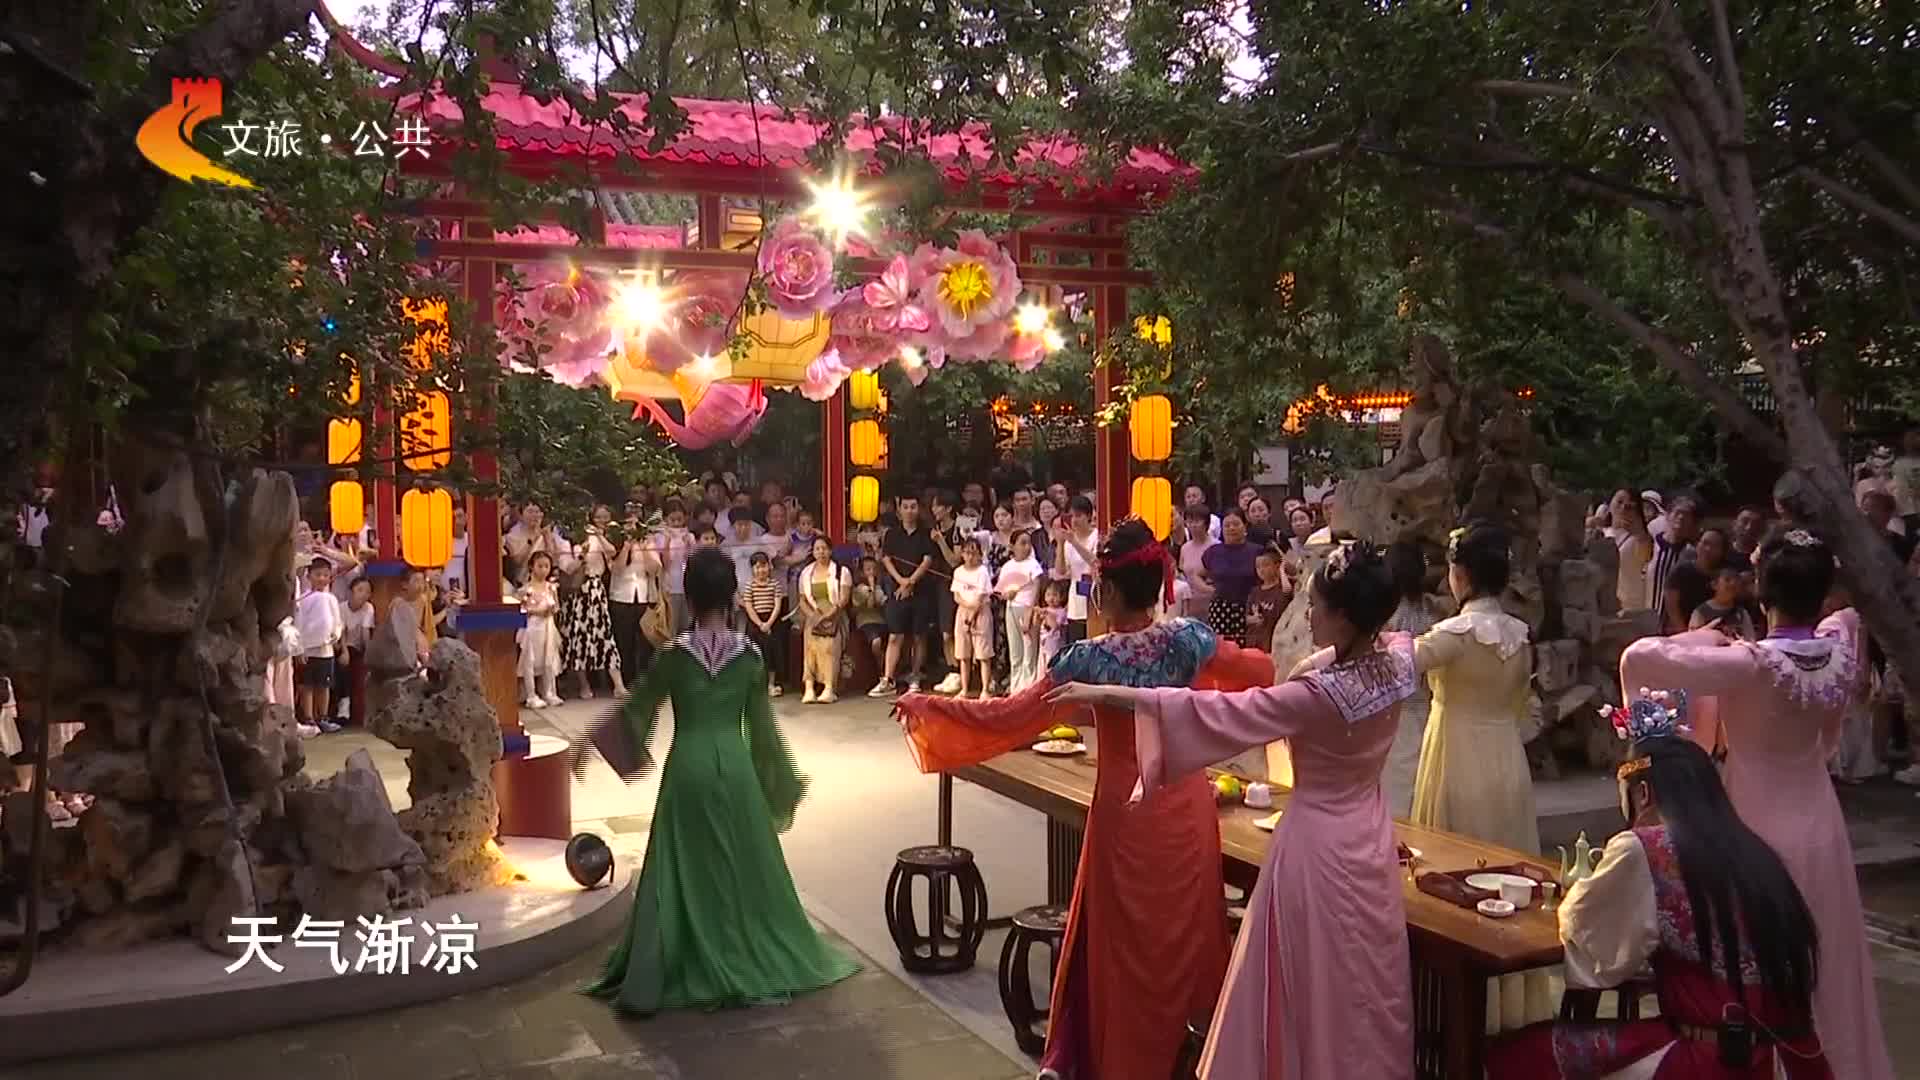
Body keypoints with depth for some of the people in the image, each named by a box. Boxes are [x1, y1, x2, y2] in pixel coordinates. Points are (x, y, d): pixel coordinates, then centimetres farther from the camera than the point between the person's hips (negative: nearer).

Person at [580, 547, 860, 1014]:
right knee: (743, 866, 14)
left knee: (687, 870, 5)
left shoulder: (675, 653, -8)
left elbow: (635, 710, 3)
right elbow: (762, 725, 3)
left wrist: (588, 745, 18)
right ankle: (755, 962, 25)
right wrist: (785, 778, 17)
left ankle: (661, 977, 8)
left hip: (688, 766, -1)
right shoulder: (750, 655, -3)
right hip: (735, 765, 2)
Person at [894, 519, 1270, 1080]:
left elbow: (1008, 716, -12)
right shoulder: (1189, 638, -10)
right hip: (1188, 809, 3)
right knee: (1184, 935, 17)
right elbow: (1262, 673, 5)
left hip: (1127, 814, -2)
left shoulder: (1092, 658, -15)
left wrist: (924, 707, -3)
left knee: (1122, 945, 13)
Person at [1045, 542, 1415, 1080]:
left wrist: (1105, 693, -19)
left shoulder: (1320, 694, -27)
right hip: (1370, 839, 7)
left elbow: (1215, 713, -23)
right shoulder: (1398, 659, -9)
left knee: (1315, 991, 7)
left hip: (1320, 848, -7)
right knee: (1368, 987, 19)